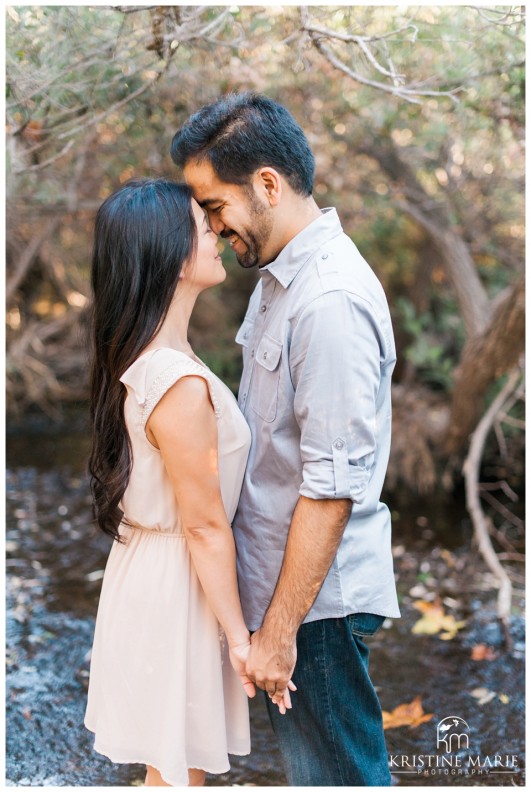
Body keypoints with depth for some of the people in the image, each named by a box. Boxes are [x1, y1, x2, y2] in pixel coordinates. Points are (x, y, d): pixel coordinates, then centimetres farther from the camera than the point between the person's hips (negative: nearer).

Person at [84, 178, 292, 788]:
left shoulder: (139, 358, 3)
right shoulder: (179, 383, -27)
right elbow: (204, 526, -21)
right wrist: (240, 637, -12)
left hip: (145, 568, 9)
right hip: (175, 584, -9)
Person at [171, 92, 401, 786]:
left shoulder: (331, 301, -25)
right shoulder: (281, 274, 8)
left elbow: (332, 487, -26)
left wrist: (279, 629, -20)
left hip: (315, 595, -9)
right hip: (278, 573, 9)